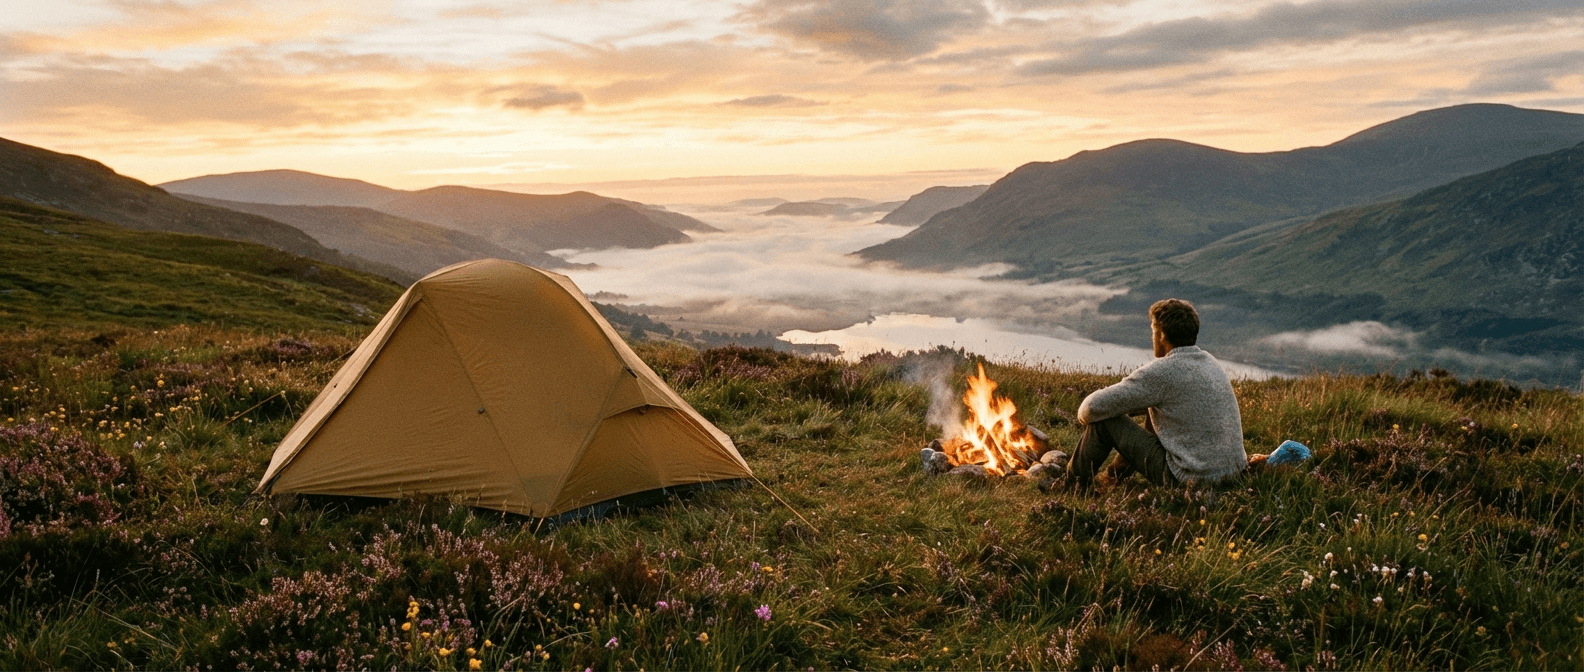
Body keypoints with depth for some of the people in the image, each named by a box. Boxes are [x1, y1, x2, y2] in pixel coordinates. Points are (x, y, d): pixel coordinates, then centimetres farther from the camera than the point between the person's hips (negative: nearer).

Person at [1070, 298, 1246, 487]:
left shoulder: (1162, 372, -18)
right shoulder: (1210, 363, 8)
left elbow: (1095, 407, -17)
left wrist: (1084, 415, 6)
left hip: (1190, 480, -8)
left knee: (1105, 420, 0)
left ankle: (1077, 483, 21)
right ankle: (1119, 471, 43)